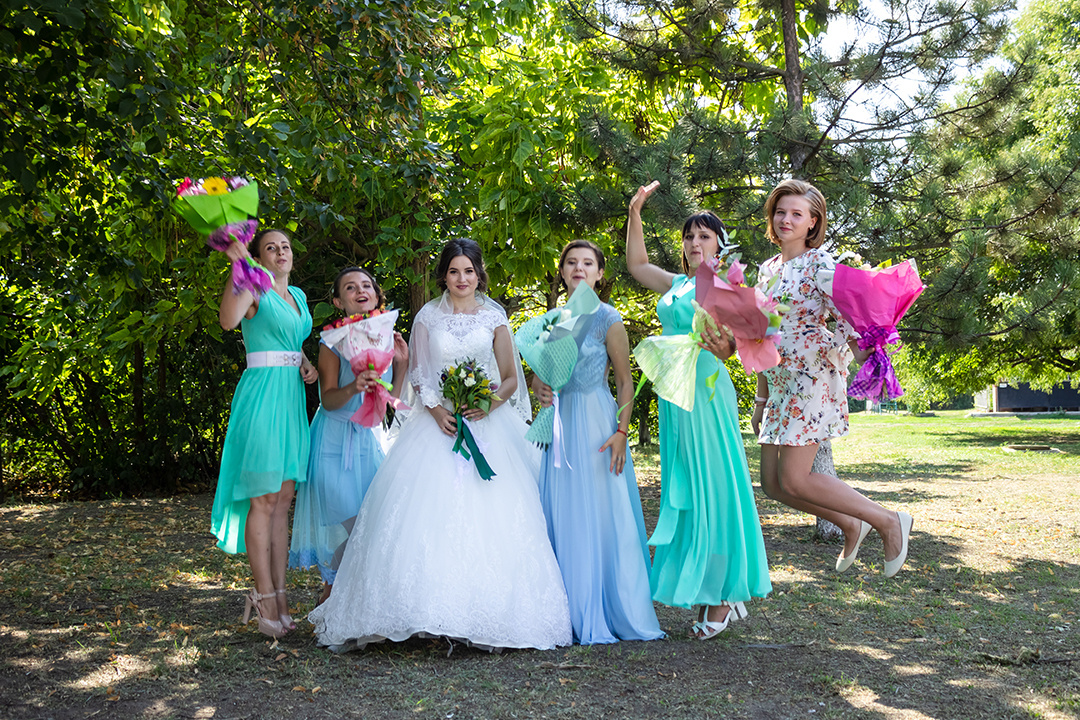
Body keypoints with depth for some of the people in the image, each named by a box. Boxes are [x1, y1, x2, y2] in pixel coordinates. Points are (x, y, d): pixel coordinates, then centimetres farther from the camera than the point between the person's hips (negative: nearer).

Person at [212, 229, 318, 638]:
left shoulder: (297, 295, 18)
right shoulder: (255, 289, -5)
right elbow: (228, 320, -27)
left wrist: (307, 364, 11)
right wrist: (238, 268, -31)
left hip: (292, 398, 8)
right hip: (262, 393, -8)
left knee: (283, 500, 7)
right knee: (264, 499, -6)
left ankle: (277, 594, 12)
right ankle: (265, 595, 0)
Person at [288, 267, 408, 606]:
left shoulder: (385, 338, 7)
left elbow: (390, 400, 10)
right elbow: (328, 400, -13)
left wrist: (402, 363, -2)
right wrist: (353, 388, -32)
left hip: (369, 438, 5)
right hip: (336, 440, -5)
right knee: (342, 518, -6)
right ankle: (332, 590, 18)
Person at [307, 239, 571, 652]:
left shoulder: (494, 318, 9)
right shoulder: (427, 317, 10)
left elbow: (510, 378, 8)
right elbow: (418, 376, 8)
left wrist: (490, 404, -11)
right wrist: (437, 411, -9)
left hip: (487, 425, 0)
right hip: (437, 421, 1)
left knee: (490, 515, -10)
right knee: (427, 509, -12)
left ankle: (485, 615, -4)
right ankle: (432, 608, -8)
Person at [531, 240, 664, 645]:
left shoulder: (607, 319, -3)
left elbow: (625, 380, -4)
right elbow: (538, 374, 19)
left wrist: (621, 432, -13)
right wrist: (540, 392, -4)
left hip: (597, 422, -5)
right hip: (559, 423, 5)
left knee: (602, 514, -4)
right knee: (561, 516, 5)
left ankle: (605, 614, 8)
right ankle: (570, 614, 14)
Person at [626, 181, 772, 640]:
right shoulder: (677, 284, 15)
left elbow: (731, 342, -12)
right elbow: (637, 265, 30)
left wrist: (721, 348, -34)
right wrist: (635, 215, 23)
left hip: (706, 392, -7)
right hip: (674, 394, 7)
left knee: (711, 490, -4)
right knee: (683, 492, 9)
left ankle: (721, 597, 4)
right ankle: (706, 592, 19)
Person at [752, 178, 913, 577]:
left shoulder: (821, 264, -7)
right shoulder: (768, 269, 15)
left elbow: (846, 319, -18)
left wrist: (865, 358, -37)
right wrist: (760, 399, 20)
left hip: (813, 378, -8)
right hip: (778, 381, 8)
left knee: (793, 480, -12)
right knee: (772, 482, 5)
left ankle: (889, 522, 4)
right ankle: (851, 525, 24)